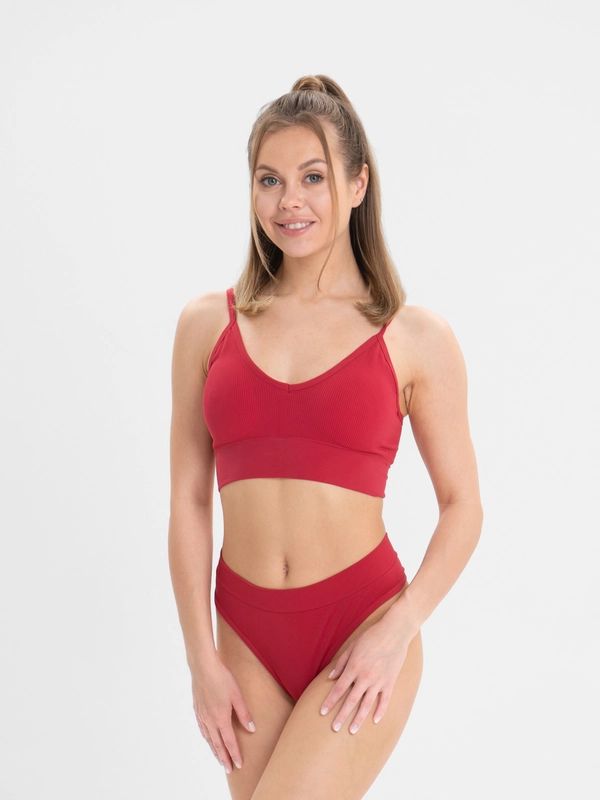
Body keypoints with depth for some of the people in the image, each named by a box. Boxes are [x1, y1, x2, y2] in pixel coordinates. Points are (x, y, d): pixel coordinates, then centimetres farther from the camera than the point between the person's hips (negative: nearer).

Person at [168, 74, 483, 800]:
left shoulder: (416, 340, -2)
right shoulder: (208, 324, 3)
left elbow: (462, 506, 2)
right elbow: (189, 500, 4)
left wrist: (397, 633, -9)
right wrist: (201, 657, 1)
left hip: (363, 625, -3)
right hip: (247, 634, 3)